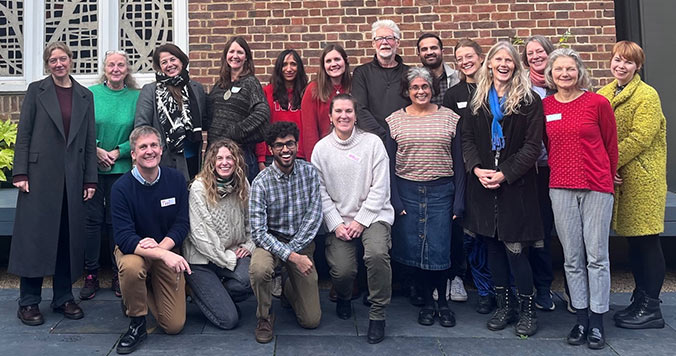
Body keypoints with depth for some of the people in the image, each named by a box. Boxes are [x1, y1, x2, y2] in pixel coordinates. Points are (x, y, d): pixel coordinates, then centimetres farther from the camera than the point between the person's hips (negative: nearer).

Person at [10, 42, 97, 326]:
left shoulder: (85, 96, 10)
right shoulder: (36, 91, 4)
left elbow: (90, 141, 9)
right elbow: (23, 134, 0)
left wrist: (90, 179, 5)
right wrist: (20, 172, -8)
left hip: (73, 176, 3)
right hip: (40, 173, -2)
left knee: (69, 237, 7)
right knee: (35, 235, 1)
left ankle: (64, 297, 18)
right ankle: (28, 301, 11)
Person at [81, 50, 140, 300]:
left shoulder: (136, 97, 3)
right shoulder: (90, 94, 4)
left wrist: (118, 152, -10)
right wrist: (96, 150, -11)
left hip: (122, 168, 0)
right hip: (91, 166, 0)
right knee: (92, 219, 2)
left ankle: (119, 275, 15)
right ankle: (91, 275, 14)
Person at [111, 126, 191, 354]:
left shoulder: (176, 179, -9)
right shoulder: (122, 188, -18)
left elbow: (182, 224, -7)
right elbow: (124, 239, -24)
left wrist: (161, 246, -27)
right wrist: (162, 255, -38)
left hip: (168, 250, 2)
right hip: (133, 250, -2)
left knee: (175, 326, -3)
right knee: (131, 267, -41)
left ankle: (147, 292, 30)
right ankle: (137, 324, -12)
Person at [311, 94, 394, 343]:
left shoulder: (373, 142, -2)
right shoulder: (321, 148, 4)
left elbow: (380, 187, -5)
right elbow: (320, 192, 3)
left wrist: (361, 221, -11)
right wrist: (336, 224, -7)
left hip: (372, 215, -1)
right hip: (338, 219, 2)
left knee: (377, 253, -30)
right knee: (342, 270, -17)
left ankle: (377, 314, -6)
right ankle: (343, 298, 24)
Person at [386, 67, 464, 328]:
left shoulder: (449, 118, 5)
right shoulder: (395, 120, 4)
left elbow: (458, 162, 5)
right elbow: (389, 164, 4)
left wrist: (459, 200, -1)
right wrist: (394, 200, -4)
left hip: (441, 191, 0)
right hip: (407, 191, 1)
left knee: (439, 250, -4)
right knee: (413, 248, 3)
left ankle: (443, 301, 19)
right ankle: (427, 301, 21)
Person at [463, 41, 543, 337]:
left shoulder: (529, 100, 0)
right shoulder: (476, 100, 12)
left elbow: (533, 145, -6)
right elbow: (467, 138, 8)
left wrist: (505, 173, -14)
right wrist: (476, 168, -8)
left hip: (515, 185, -4)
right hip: (483, 185, 4)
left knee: (515, 249, -5)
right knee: (492, 246, 10)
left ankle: (527, 309, 14)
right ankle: (504, 306, 24)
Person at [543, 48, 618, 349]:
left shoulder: (598, 103, -2)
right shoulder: (544, 106, 5)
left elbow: (611, 146, 7)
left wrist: (607, 178, 14)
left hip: (596, 188, -2)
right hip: (561, 189, 2)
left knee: (597, 256, 2)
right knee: (572, 258, 7)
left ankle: (597, 323, 14)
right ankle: (581, 319, 20)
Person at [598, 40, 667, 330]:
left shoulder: (647, 95, -7)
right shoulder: (604, 94, 13)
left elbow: (639, 138, -17)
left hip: (642, 178, -6)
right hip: (617, 178, 7)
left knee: (646, 240, -1)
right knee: (632, 240, 13)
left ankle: (651, 309, 9)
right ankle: (640, 299, 25)